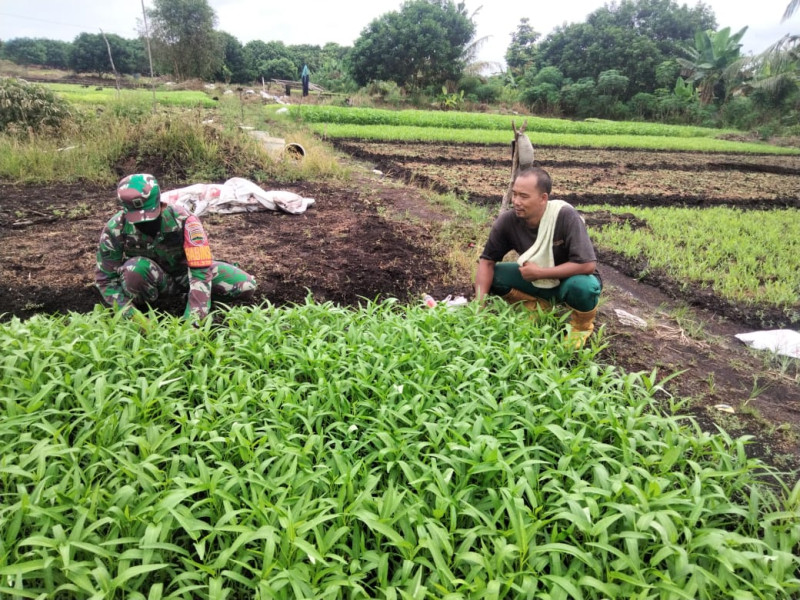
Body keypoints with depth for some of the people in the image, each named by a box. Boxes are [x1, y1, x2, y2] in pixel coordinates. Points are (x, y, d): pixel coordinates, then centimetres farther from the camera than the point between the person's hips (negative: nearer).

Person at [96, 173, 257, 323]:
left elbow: (200, 271, -39)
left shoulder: (183, 220, -33)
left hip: (185, 272, 1)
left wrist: (191, 319, -46)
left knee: (246, 286, -17)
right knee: (134, 269, -38)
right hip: (151, 278, 0)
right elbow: (106, 279, -15)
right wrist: (130, 314, -30)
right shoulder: (115, 230, -25)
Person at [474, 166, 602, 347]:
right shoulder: (507, 221, -20)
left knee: (583, 286, -37)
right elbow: (487, 261, -15)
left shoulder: (566, 216, -31)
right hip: (536, 280, 4)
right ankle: (540, 307, 5)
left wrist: (539, 272, -28)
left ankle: (582, 325, -1)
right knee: (491, 276, -16)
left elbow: (587, 264, -32)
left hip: (568, 280, -3)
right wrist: (480, 303, -28)